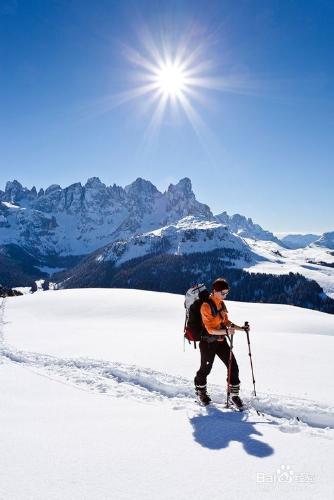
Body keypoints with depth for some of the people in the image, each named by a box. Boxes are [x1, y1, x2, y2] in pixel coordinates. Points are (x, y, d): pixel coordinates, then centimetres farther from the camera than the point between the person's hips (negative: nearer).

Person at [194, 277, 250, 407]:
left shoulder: (221, 304, 4)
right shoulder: (206, 306, -21)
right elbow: (210, 329, -24)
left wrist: (240, 328, 2)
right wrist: (226, 331, -38)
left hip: (221, 341, 7)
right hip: (208, 343, -6)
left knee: (233, 366, 2)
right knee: (205, 368, 12)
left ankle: (234, 393, 19)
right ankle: (200, 391, 38)